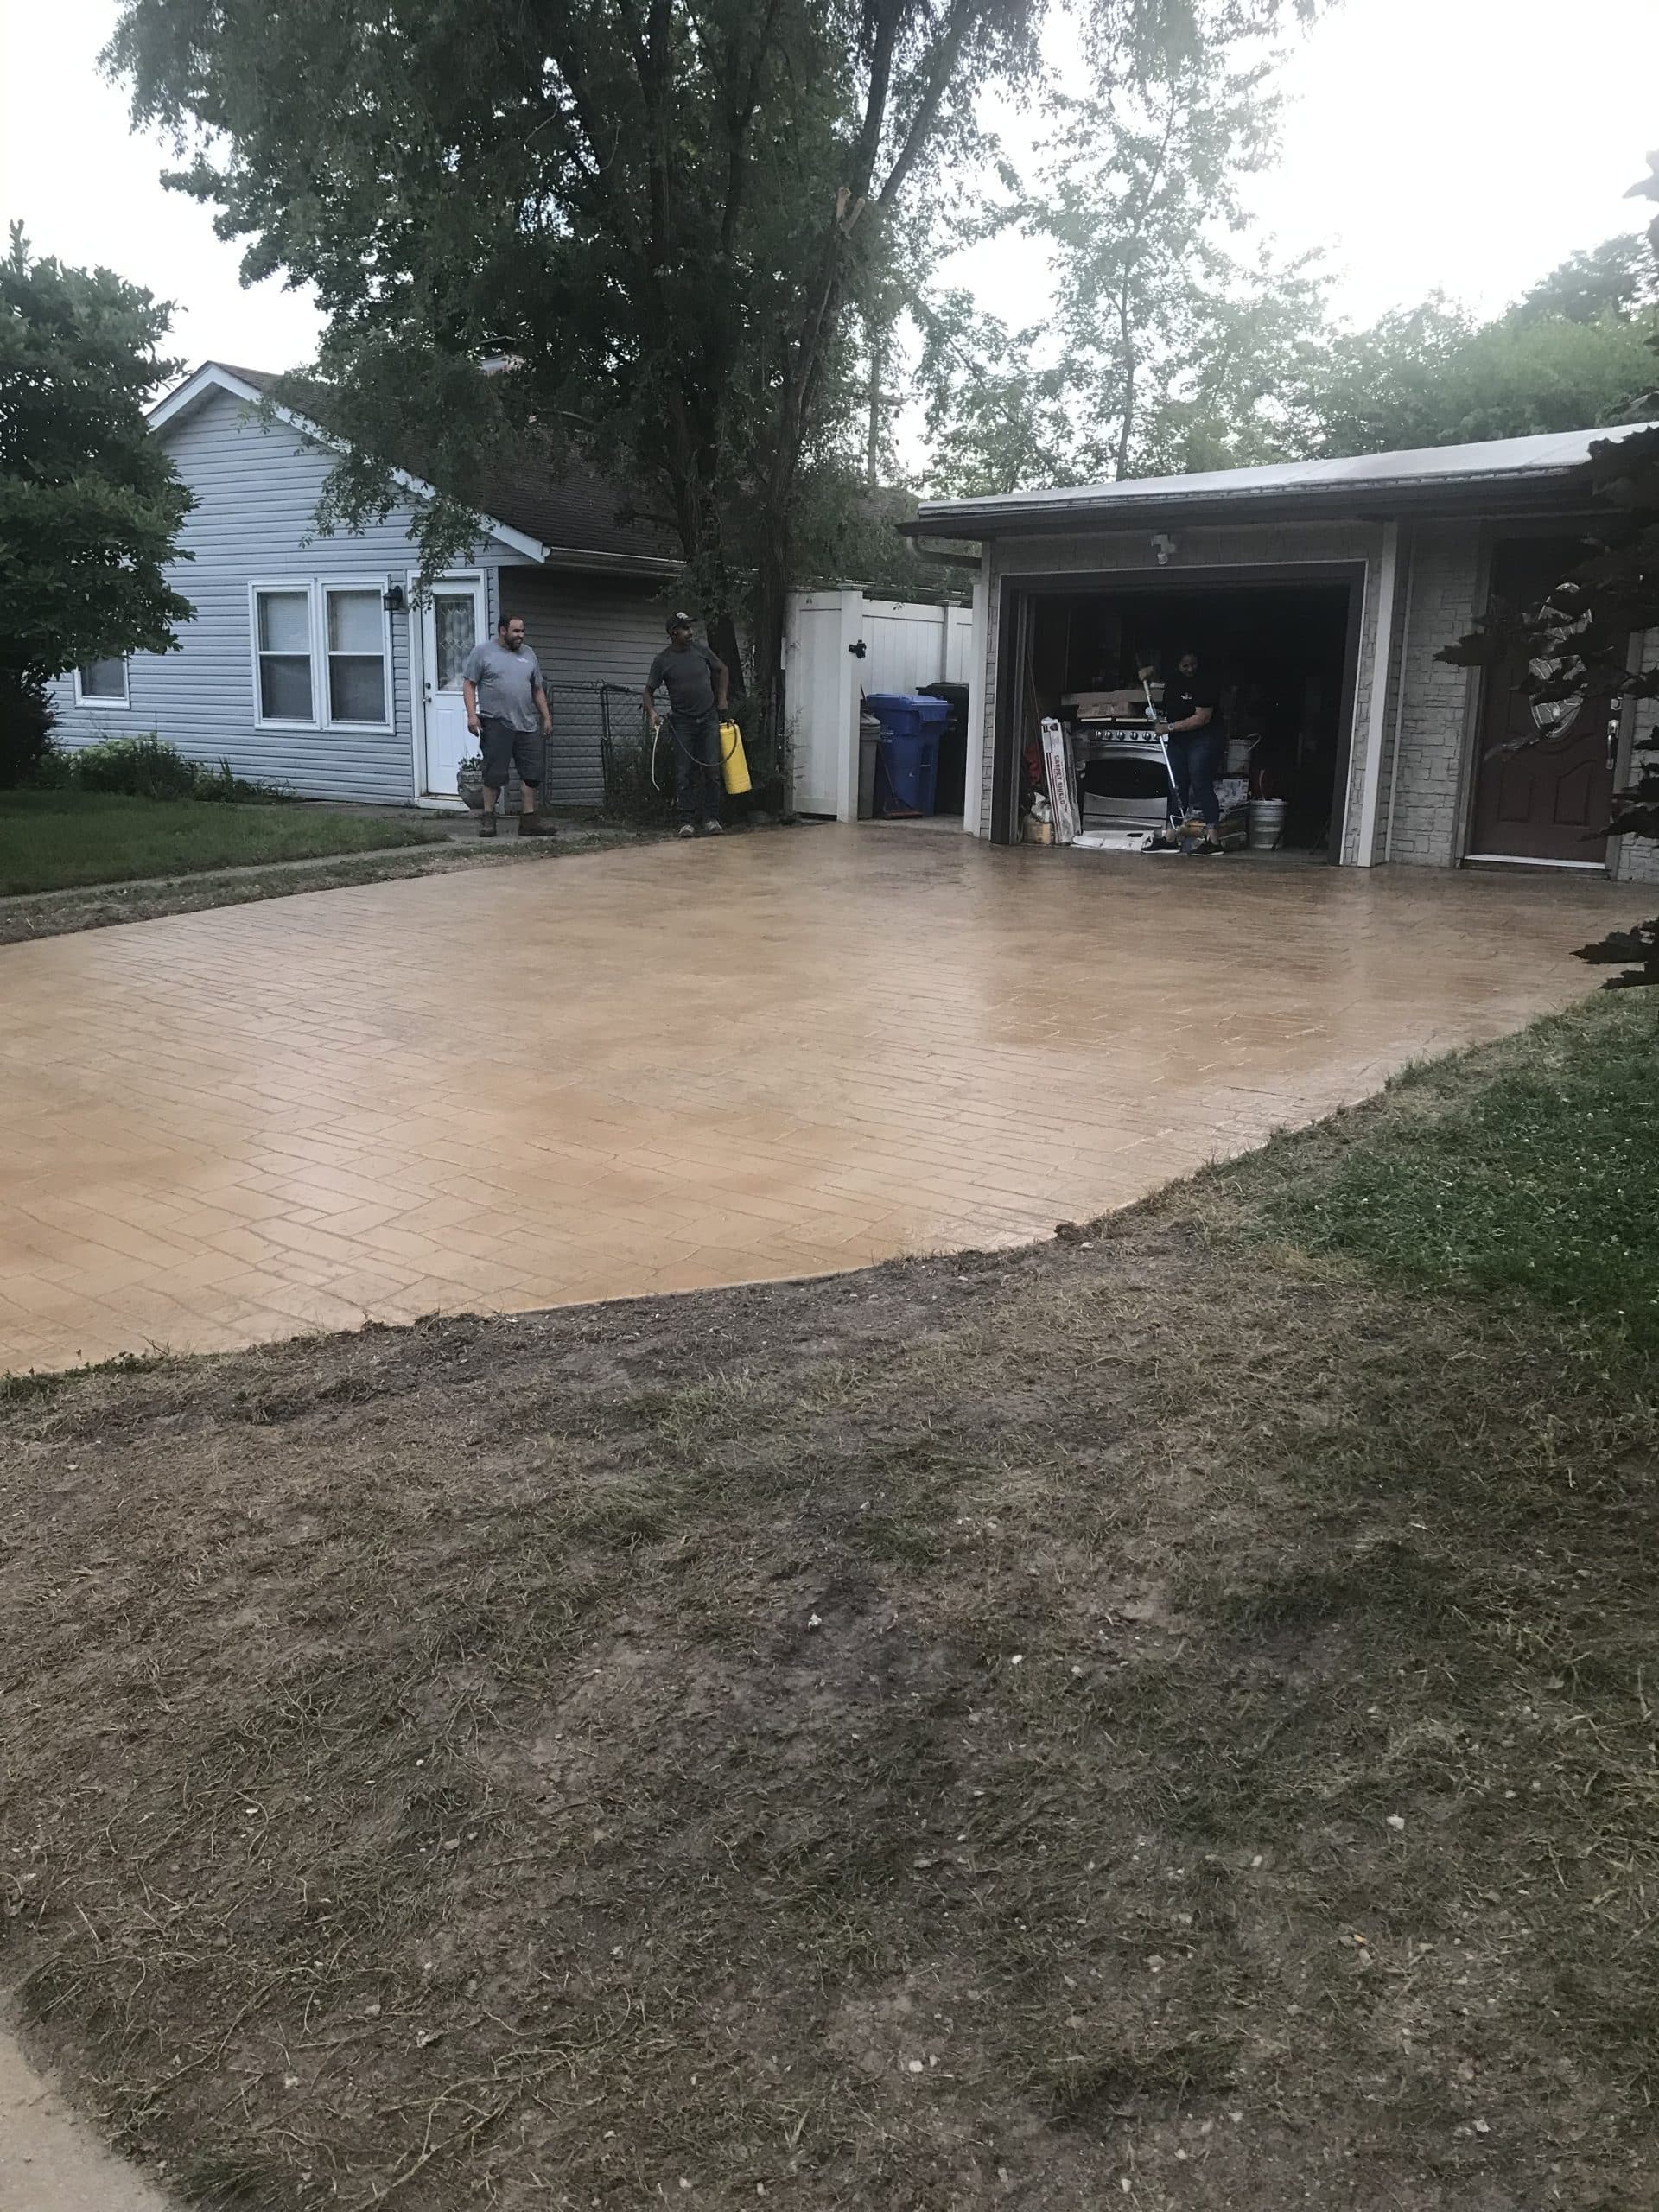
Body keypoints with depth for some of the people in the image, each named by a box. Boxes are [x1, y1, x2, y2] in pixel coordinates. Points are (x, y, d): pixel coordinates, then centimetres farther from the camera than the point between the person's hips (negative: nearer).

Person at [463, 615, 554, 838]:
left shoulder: (528, 654, 16)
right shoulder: (482, 652, 1)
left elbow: (538, 690, 20)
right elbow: (469, 685, -2)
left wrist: (546, 717, 15)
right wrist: (472, 715, -12)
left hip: (528, 725, 5)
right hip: (496, 725, -5)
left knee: (533, 772, 1)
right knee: (494, 773, -2)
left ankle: (528, 819, 8)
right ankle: (488, 817, 7)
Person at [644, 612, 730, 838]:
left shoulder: (701, 650, 2)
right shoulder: (663, 660, -4)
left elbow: (722, 670, 17)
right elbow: (649, 690, 1)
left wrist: (722, 698, 10)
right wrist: (651, 711, -17)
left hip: (709, 718, 1)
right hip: (682, 722, -1)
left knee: (712, 770, -2)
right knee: (684, 774, -2)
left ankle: (711, 818, 5)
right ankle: (687, 821, 2)